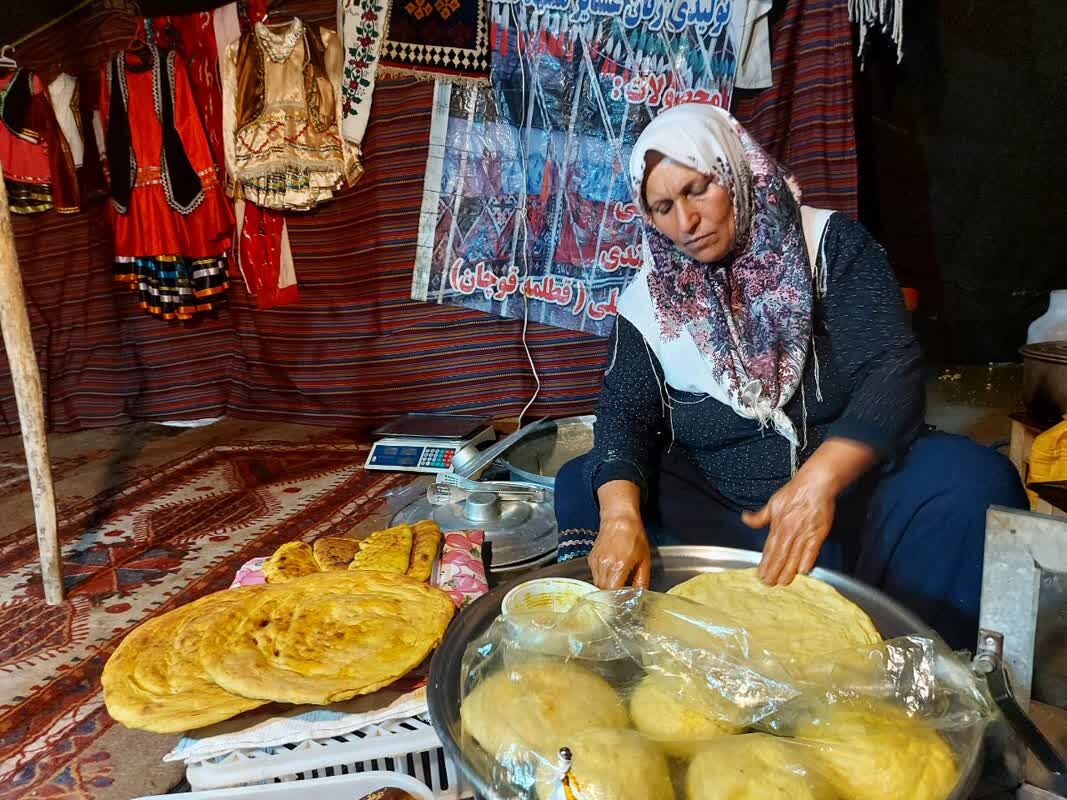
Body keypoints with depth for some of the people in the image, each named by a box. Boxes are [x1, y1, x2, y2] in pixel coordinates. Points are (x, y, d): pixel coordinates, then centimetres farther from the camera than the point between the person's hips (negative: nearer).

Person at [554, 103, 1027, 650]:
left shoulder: (830, 244, -5)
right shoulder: (649, 300, 2)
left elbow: (892, 370, -16)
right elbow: (625, 416, -7)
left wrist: (820, 480, -35)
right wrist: (620, 512, -29)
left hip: (853, 490, -1)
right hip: (718, 510, 2)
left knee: (972, 480, -29)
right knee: (581, 488, -16)